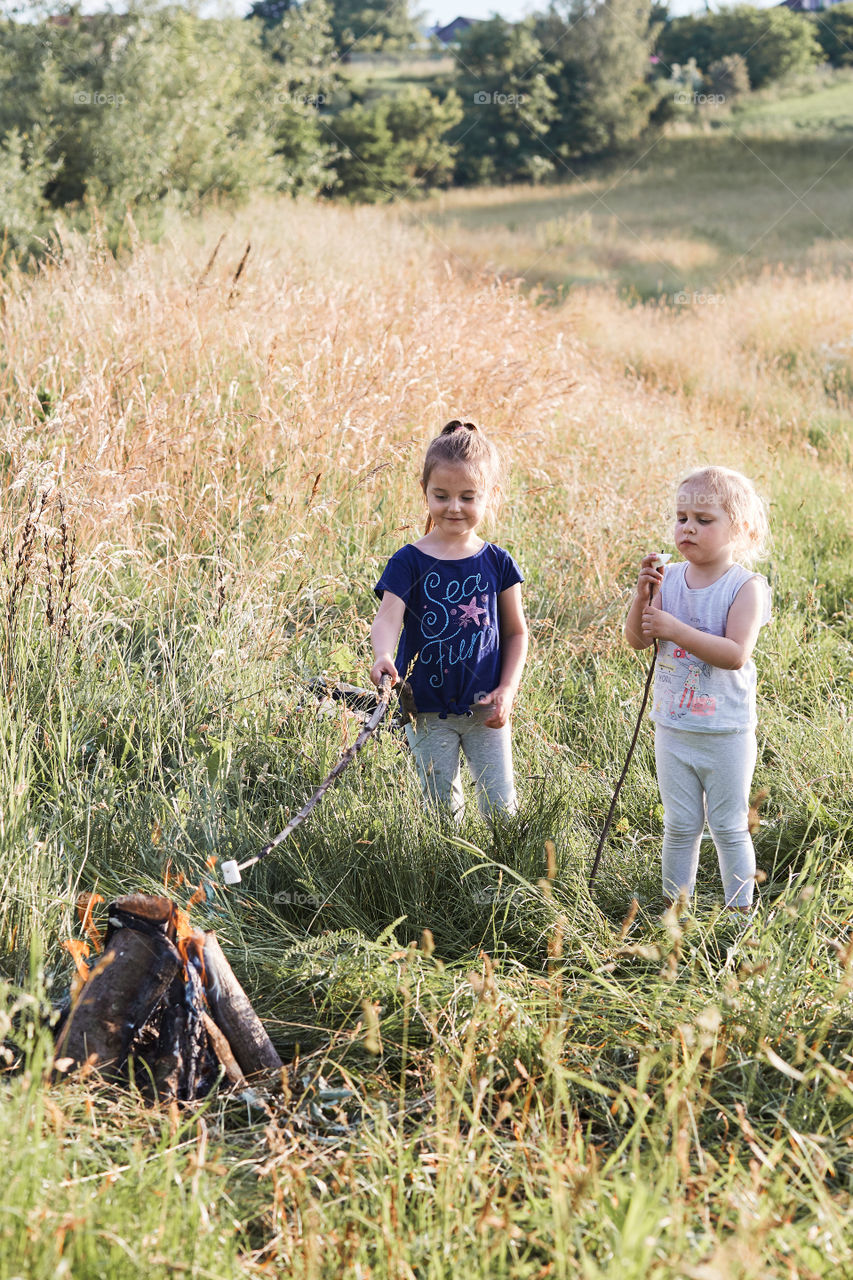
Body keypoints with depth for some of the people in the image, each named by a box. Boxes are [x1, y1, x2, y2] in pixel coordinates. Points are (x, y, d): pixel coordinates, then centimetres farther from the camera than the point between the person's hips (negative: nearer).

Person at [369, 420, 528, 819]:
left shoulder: (496, 563, -1)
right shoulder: (409, 562, -7)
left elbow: (516, 632, 7)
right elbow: (387, 618, -21)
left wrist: (507, 689, -5)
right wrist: (383, 655, -43)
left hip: (484, 709, 1)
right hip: (428, 710, -1)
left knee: (500, 801, 4)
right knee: (441, 805, 9)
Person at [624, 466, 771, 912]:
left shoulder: (746, 587, -14)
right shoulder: (669, 579, -1)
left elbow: (735, 654, -25)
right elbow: (636, 640, -3)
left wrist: (675, 629, -28)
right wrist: (642, 596, -19)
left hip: (726, 733, -4)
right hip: (673, 728, 4)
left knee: (729, 828, 9)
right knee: (680, 826, 15)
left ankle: (739, 910, 22)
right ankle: (674, 905, 28)